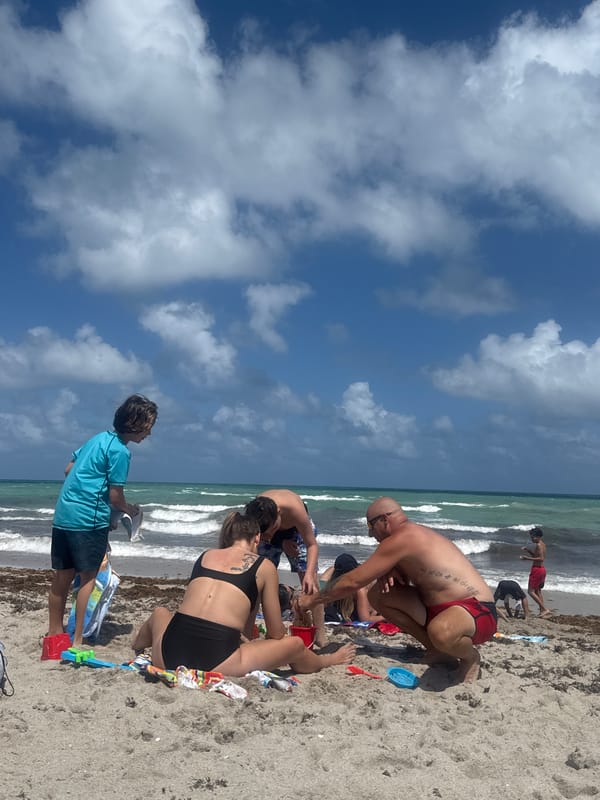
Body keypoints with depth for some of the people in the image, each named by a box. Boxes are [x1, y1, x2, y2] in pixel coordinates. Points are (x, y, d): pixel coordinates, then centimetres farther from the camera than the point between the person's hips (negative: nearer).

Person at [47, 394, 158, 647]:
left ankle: (55, 632, 28)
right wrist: (130, 509, 8)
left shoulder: (98, 438, 14)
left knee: (62, 576, 16)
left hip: (62, 514, 9)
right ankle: (78, 640, 3)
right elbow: (115, 497, -10)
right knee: (88, 578, 1)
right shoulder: (120, 451, -12)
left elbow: (69, 469, 20)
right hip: (88, 519, -8)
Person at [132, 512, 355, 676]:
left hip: (169, 656, 4)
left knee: (160, 613, 38)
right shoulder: (264, 566, 8)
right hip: (216, 664, -3)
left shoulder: (206, 555, 18)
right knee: (294, 644, 20)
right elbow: (276, 634, 14)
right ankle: (326, 661, 49)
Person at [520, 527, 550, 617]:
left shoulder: (538, 545, -17)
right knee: (538, 591, 19)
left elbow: (541, 558, -26)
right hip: (542, 568, 10)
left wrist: (528, 558, -25)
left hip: (537, 569, -10)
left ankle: (545, 609, -12)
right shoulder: (542, 544, 13)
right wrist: (528, 550, 13)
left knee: (531, 591, -7)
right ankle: (542, 610, 20)